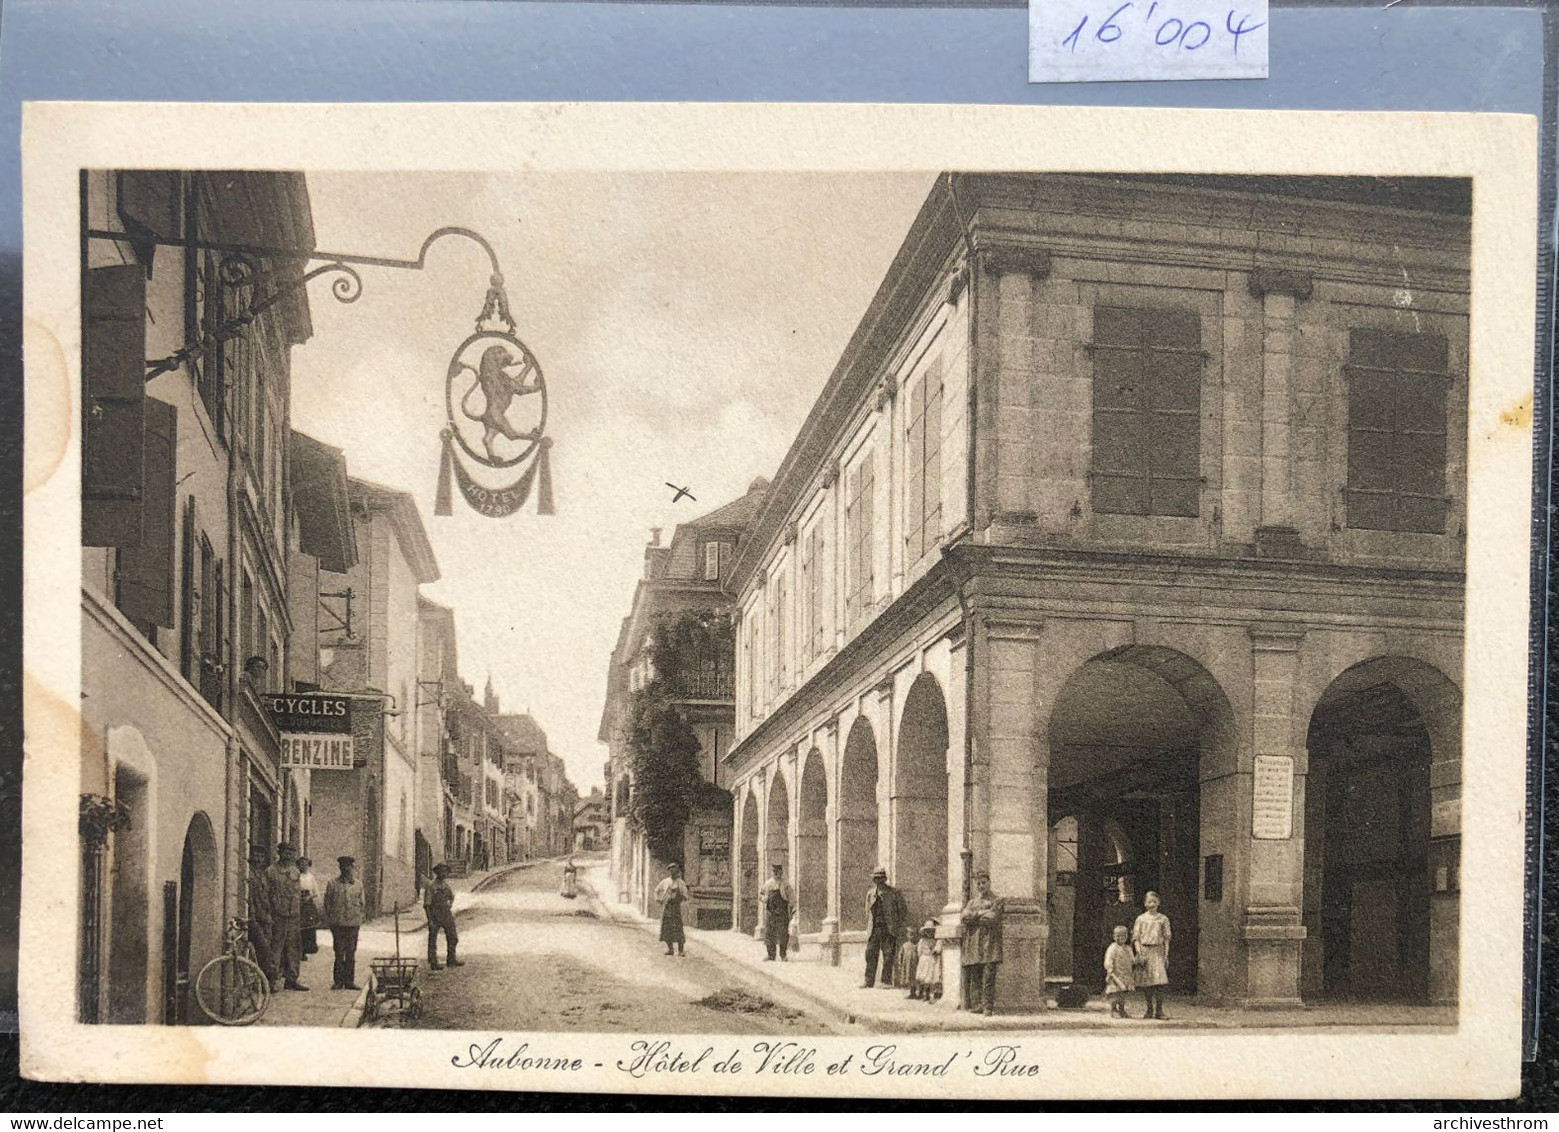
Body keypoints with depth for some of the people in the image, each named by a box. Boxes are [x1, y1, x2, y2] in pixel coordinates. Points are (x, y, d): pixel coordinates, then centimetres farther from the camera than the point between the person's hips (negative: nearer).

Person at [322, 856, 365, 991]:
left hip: (353, 923, 2)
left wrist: (359, 919, 5)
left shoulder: (358, 885, 9)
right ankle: (338, 981, 6)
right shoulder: (332, 883, 3)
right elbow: (327, 903, 4)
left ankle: (349, 981, 10)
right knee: (339, 953, -1)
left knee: (351, 953, 4)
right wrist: (328, 921, -1)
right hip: (338, 923, -2)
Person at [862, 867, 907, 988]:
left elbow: (903, 910, 5)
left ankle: (887, 981, 2)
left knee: (888, 955, -4)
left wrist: (899, 926, 0)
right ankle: (869, 981, 2)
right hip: (874, 928, 4)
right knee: (870, 954, -2)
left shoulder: (893, 893, 1)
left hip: (889, 929, -3)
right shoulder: (870, 894, 13)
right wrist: (868, 929, 14)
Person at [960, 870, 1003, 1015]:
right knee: (974, 976, 0)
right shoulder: (972, 901, 22)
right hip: (973, 943, 5)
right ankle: (976, 1004, 1)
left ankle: (988, 1006, -13)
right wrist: (979, 913, -7)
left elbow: (991, 919, -9)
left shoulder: (995, 901, 6)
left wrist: (972, 917, -3)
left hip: (988, 942, -5)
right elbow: (963, 916, 6)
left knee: (988, 975, -11)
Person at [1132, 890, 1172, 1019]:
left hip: (1158, 951, -1)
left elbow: (1166, 938, 8)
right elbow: (1136, 937, 6)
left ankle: (1159, 1010, -8)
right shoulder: (1141, 919, 9)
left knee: (1159, 981, -13)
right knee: (1145, 983, -1)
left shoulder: (1163, 919, 9)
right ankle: (1149, 1010, 9)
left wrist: (1166, 955, 1)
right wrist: (1139, 953, -6)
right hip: (1144, 951, 1)